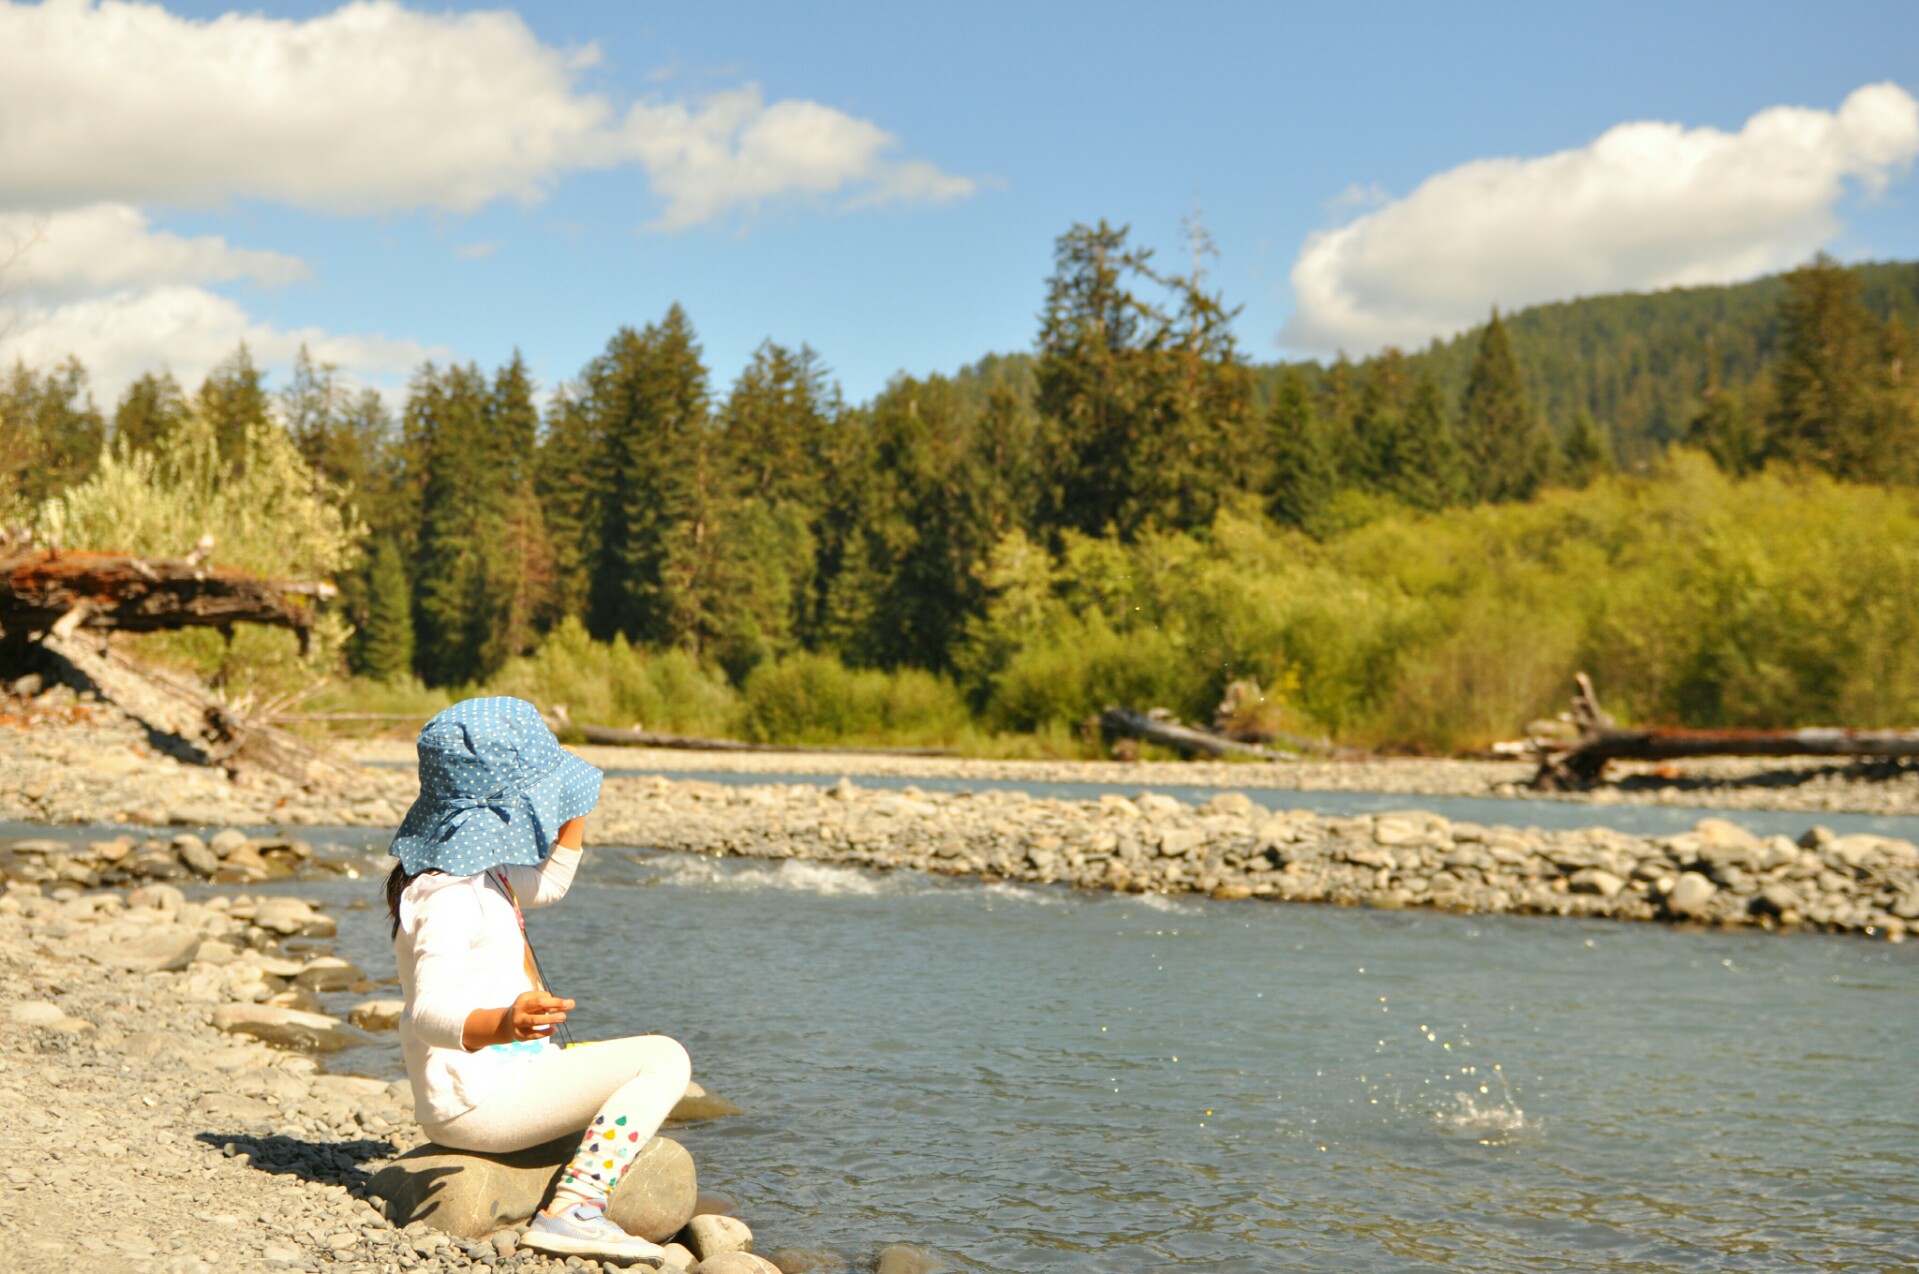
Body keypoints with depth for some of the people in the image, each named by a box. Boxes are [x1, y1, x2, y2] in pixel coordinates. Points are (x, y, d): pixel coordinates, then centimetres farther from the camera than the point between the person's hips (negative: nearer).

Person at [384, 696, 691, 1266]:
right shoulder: (448, 897, -22)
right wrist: (501, 1025, -54)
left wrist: (574, 817, 19)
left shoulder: (479, 871, 11)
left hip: (500, 1077, 11)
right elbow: (431, 1010, -35)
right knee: (663, 1059, -16)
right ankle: (571, 1213, -25)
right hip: (477, 1100, -11)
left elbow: (546, 885, 32)